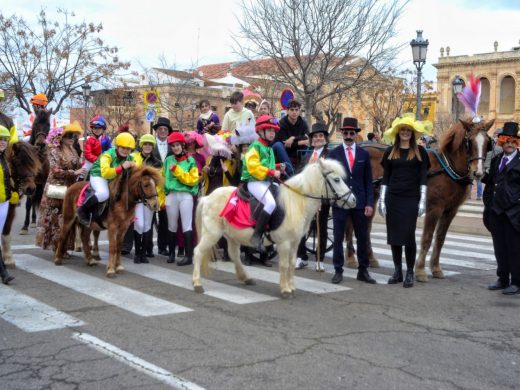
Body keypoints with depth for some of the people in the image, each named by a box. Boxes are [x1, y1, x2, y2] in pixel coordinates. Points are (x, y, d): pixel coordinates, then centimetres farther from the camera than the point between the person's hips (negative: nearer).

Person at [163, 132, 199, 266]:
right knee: (172, 226, 11)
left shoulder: (191, 161, 3)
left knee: (186, 226, -5)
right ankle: (172, 253, 23)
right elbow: (163, 179, 10)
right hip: (171, 195, 3)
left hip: (186, 195, -3)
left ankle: (189, 256, -5)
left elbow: (192, 180, -6)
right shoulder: (168, 160, 10)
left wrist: (177, 171, -12)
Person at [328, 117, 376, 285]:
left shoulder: (364, 154, 6)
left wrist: (369, 203, -3)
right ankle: (338, 271, 13)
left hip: (360, 201, 2)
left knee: (363, 238, 7)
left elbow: (368, 181, 5)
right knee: (338, 238, 4)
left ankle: (363, 271, 18)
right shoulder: (333, 153, 1)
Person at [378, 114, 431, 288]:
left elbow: (423, 177, -1)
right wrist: (381, 199, 2)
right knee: (394, 235, 7)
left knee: (408, 235, -3)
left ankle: (410, 273, 9)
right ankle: (397, 271, 18)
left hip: (411, 199, -2)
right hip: (392, 198, 3)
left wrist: (423, 200, -8)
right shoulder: (390, 152, 8)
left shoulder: (419, 151, 2)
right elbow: (385, 177, 8)